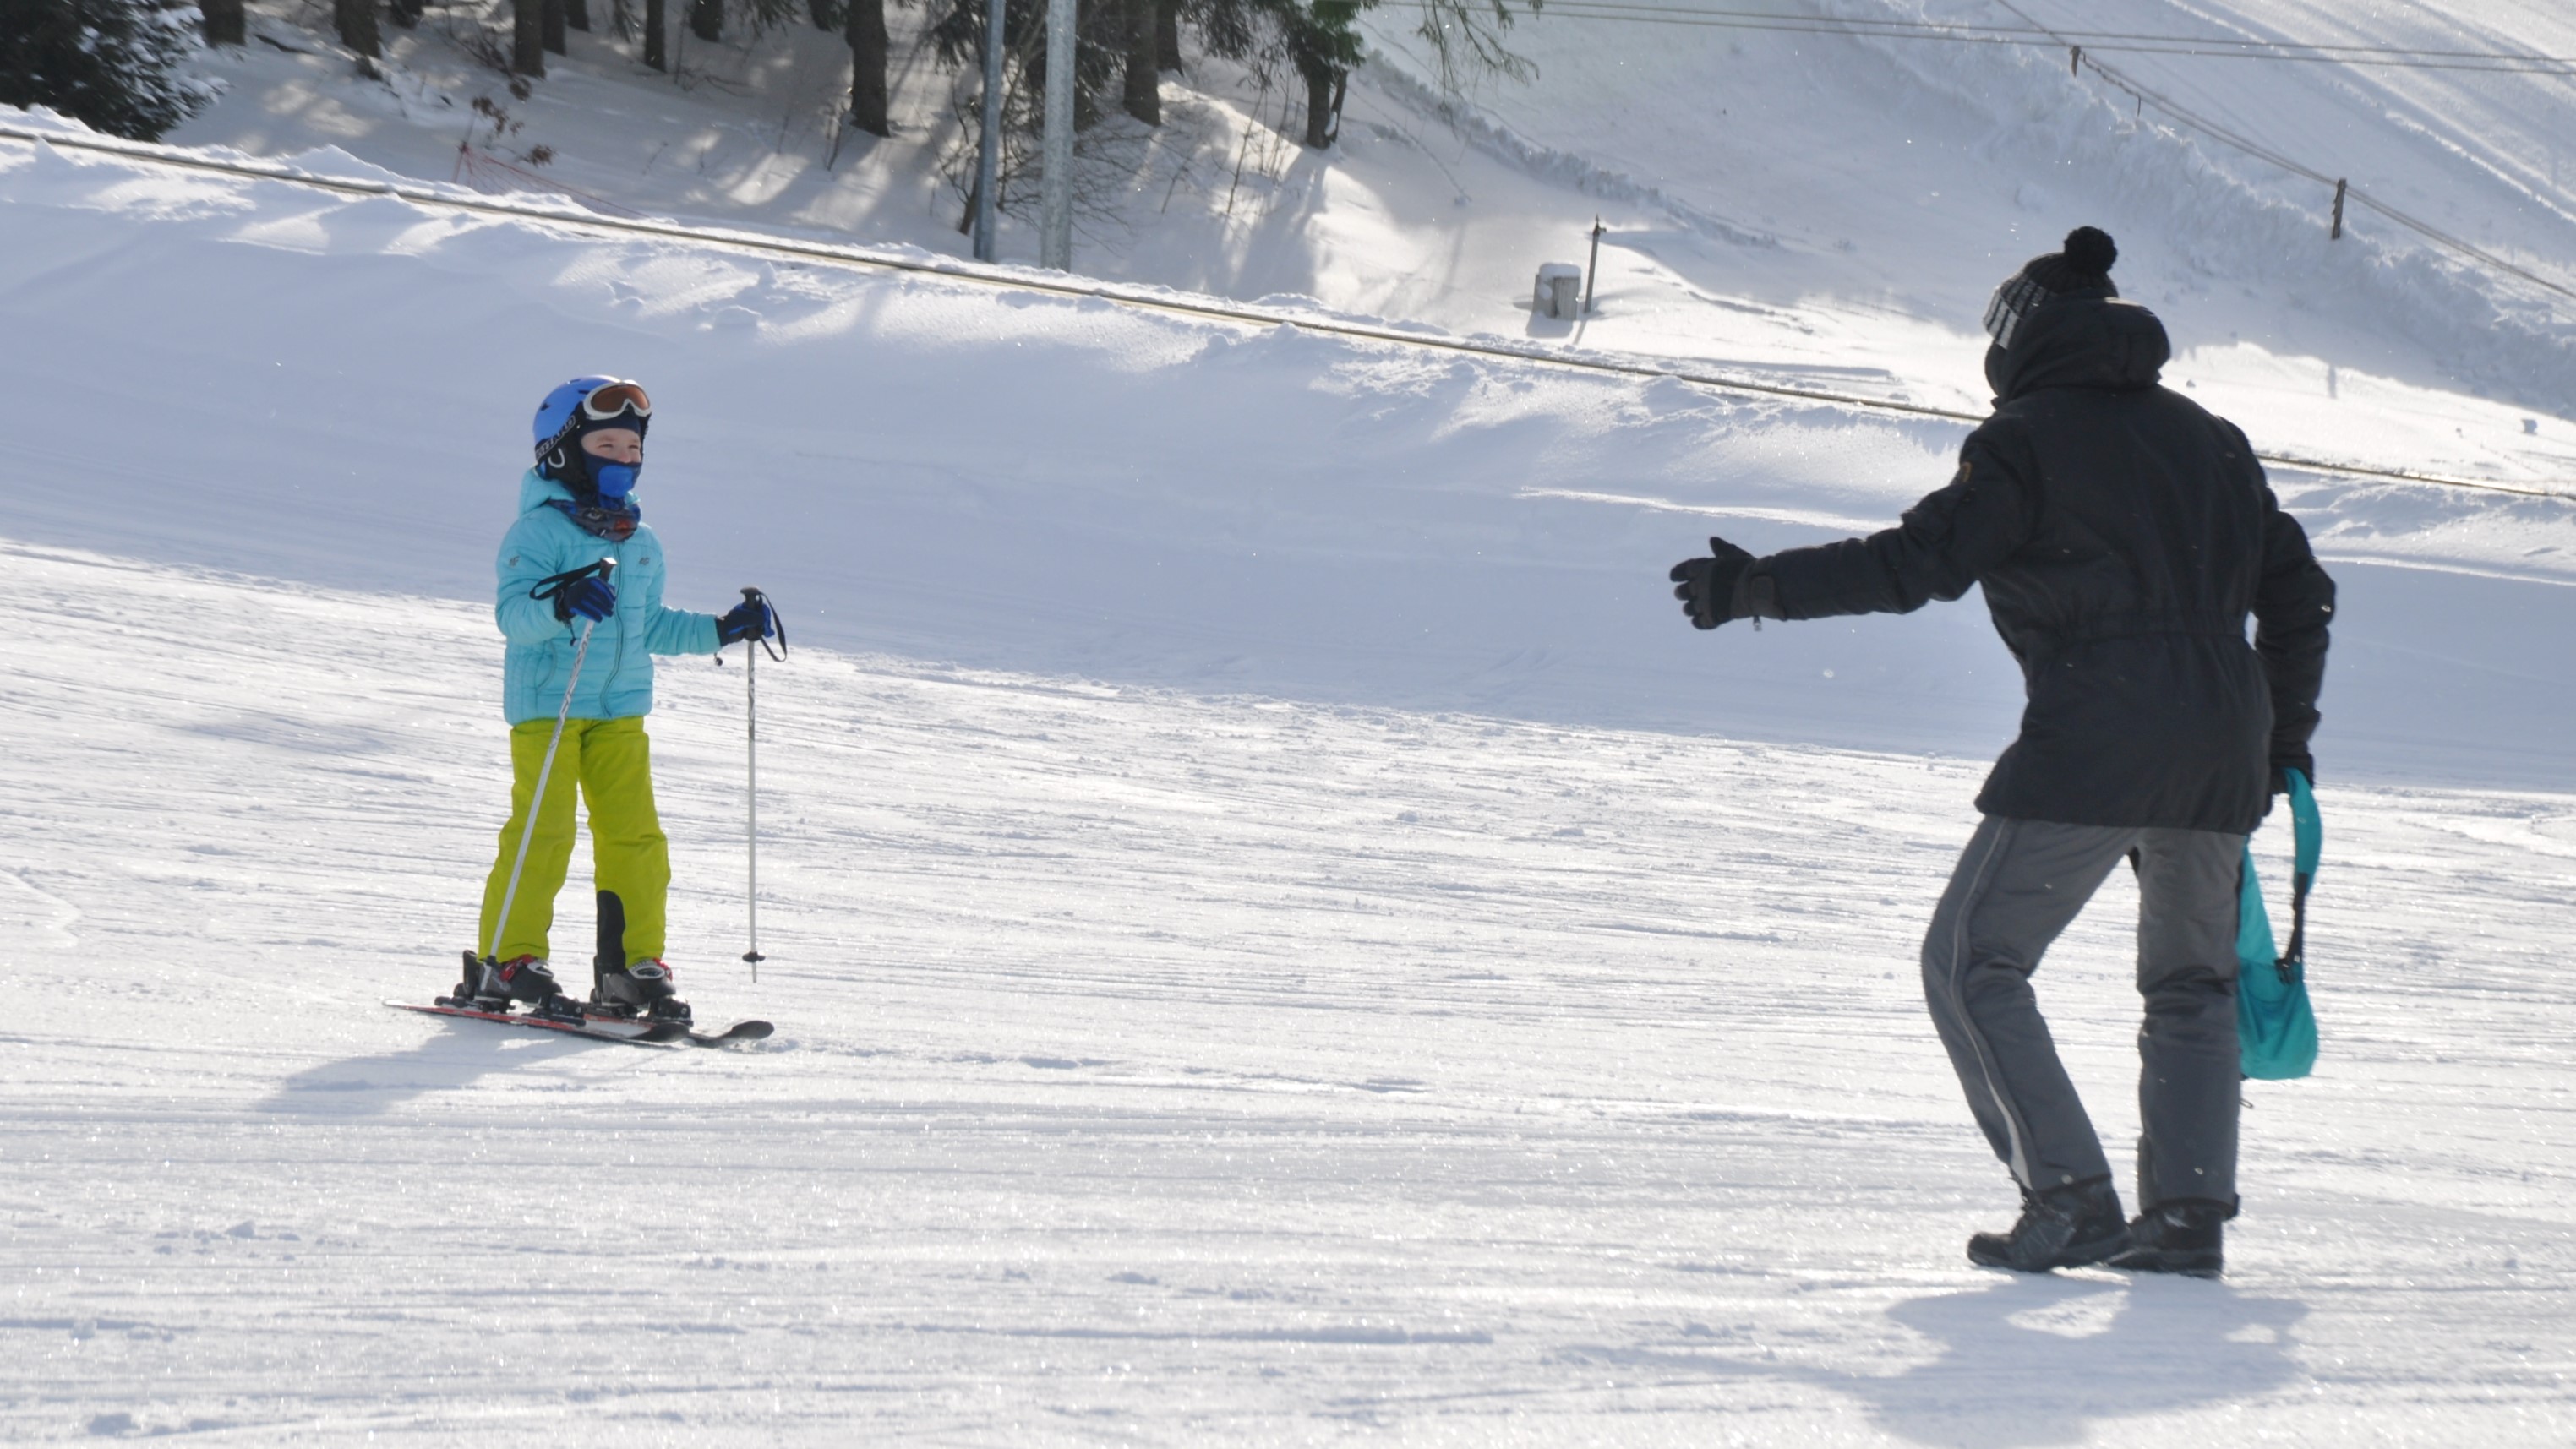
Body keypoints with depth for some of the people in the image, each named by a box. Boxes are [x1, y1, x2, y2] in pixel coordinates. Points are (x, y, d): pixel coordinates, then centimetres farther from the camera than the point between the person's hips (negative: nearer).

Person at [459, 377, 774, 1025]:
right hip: (546, 706, -6)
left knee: (636, 836, 1)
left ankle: (633, 964, 7)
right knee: (543, 833, -10)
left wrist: (723, 631, 20)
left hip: (620, 710, 6)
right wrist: (560, 603, -37)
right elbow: (514, 615, -18)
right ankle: (508, 961, -3)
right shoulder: (539, 531, -7)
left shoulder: (641, 543, 16)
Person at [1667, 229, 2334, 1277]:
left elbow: (1921, 561, -11)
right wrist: (2284, 739, 29)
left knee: (1971, 961, 3)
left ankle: (2072, 1199, -6)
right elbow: (2297, 593, 21)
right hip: (2220, 750, 7)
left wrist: (1762, 587, -8)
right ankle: (2188, 1215, 10)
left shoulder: (2027, 440, -1)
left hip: (2092, 747, -7)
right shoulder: (2209, 440, 18)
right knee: (2192, 983, 20)